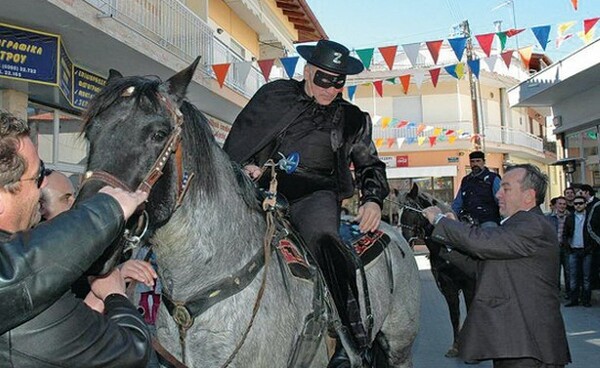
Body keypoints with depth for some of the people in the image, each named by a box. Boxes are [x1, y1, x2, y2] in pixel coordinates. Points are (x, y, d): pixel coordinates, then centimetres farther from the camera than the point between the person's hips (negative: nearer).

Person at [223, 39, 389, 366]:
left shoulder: (352, 118, 19)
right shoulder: (275, 95, 16)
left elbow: (370, 165, 24)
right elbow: (237, 140, 14)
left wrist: (373, 200, 5)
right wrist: (244, 166, -6)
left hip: (317, 194, -2)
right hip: (268, 188, 3)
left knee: (322, 237, -34)